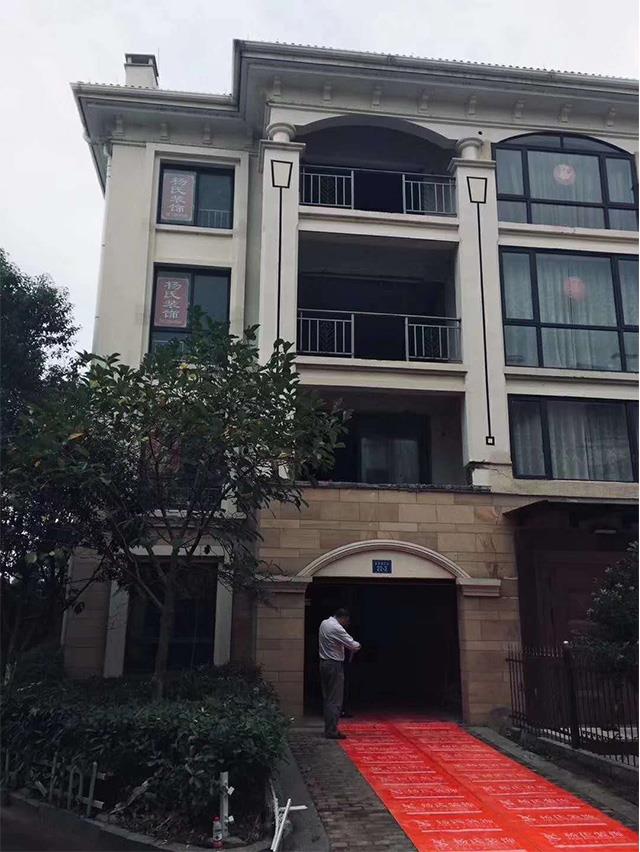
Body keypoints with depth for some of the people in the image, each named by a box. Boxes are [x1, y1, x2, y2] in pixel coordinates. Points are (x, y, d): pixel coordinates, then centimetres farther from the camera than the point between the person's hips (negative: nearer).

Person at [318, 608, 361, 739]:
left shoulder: (324, 623, 9)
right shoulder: (336, 628, -19)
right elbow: (352, 646, -16)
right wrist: (358, 645, 4)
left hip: (324, 663, 9)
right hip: (334, 665, -9)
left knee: (327, 698, 14)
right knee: (335, 701, -4)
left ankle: (329, 728, 20)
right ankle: (332, 731, -1)